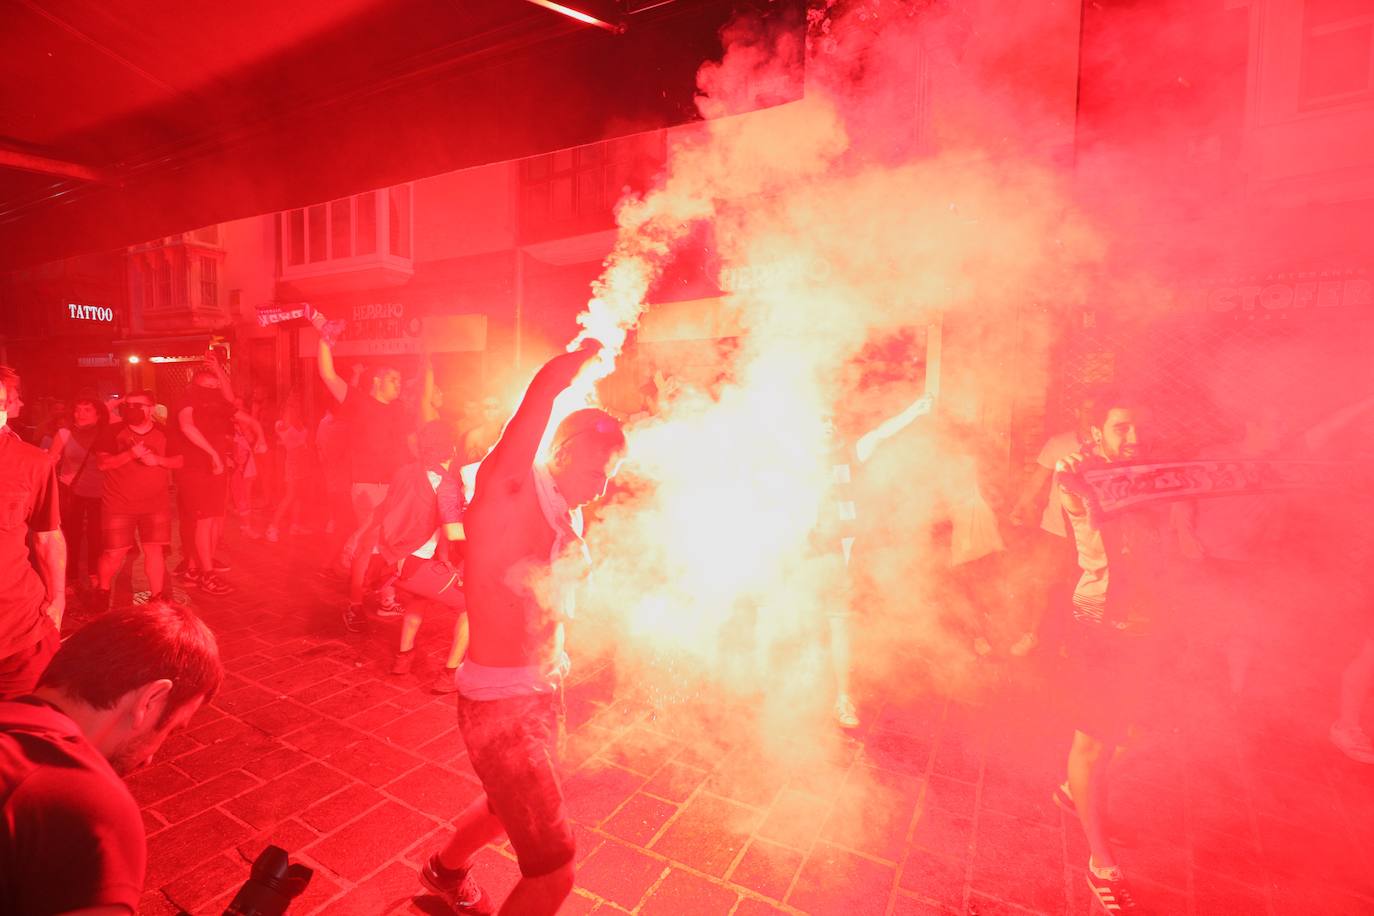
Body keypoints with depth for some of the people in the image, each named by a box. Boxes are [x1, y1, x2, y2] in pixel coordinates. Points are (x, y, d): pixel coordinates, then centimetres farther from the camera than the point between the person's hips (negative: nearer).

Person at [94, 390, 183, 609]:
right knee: (114, 552, 2)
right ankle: (103, 591, 29)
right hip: (119, 504, -1)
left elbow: (179, 460, 5)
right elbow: (101, 463, -10)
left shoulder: (163, 432, 2)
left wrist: (158, 460, -14)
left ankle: (157, 597, 10)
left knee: (154, 549, 2)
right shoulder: (114, 431, -4)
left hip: (156, 504, 1)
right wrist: (131, 454, -24)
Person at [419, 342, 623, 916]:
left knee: (512, 807, 32)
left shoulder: (563, 514, 4)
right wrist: (587, 353, -16)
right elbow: (550, 382, -32)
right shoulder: (507, 490, -20)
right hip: (498, 704, -9)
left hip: (545, 691, 9)